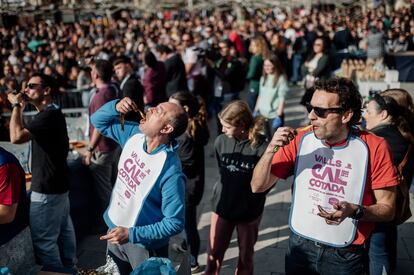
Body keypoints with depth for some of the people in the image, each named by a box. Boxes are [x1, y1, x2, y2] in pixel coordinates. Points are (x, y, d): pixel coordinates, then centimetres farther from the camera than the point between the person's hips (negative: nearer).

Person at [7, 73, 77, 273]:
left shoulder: (48, 115, -21)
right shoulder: (52, 114, 13)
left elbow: (16, 137, -30)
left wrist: (16, 106, -21)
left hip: (47, 188, -11)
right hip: (56, 183, 11)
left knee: (43, 239, -1)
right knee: (63, 230, 20)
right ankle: (68, 268, 33)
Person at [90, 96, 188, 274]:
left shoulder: (171, 172, -30)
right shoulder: (135, 134, -10)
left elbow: (175, 223, -25)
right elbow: (98, 121, 3)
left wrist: (131, 235, -28)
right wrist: (115, 107, -18)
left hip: (144, 244, -6)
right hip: (115, 229, 6)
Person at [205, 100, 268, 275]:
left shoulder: (261, 147, -22)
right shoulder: (221, 141, -9)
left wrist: (252, 199, -7)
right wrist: (223, 192, 9)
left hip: (249, 210, -2)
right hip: (222, 206, 3)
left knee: (245, 257, 18)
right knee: (213, 255, 10)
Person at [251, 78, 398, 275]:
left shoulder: (374, 147, -16)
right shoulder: (300, 140, -9)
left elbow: (387, 208, -8)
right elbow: (257, 186, -7)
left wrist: (355, 211, -28)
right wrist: (271, 149, -23)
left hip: (345, 257, -2)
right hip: (300, 246, 2)